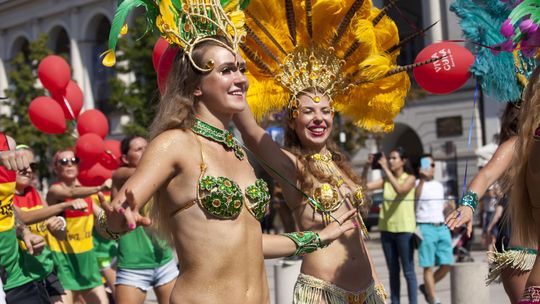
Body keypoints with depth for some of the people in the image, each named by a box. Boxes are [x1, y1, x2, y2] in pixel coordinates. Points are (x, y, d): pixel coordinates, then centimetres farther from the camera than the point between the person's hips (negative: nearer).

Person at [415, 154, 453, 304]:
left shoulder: (439, 185, 18)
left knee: (446, 265, 2)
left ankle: (426, 287, 23)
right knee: (428, 267, -4)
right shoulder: (417, 184, -3)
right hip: (425, 228, -6)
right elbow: (415, 197, -26)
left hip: (442, 227, 6)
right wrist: (422, 179, -37)